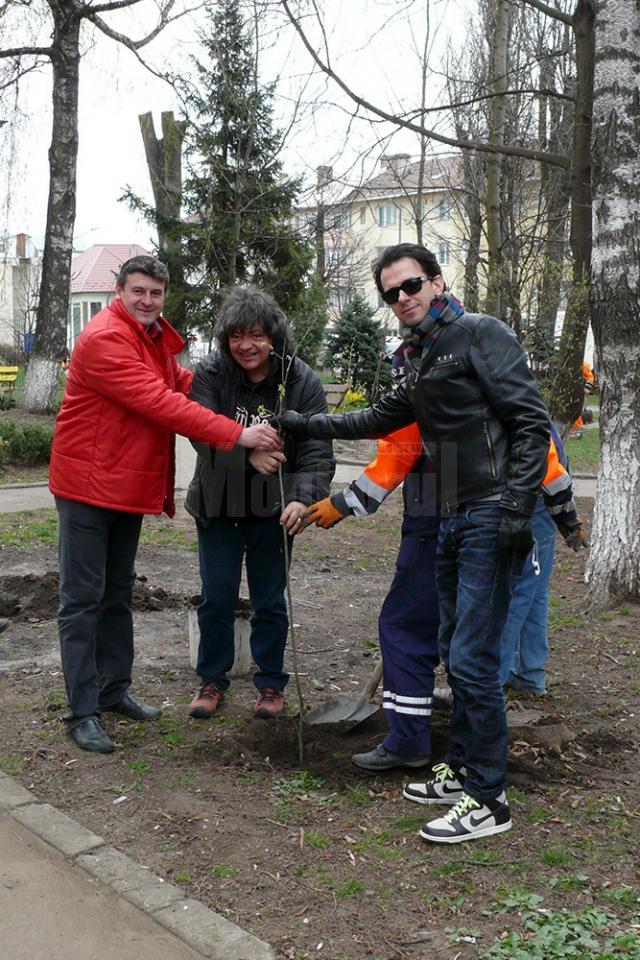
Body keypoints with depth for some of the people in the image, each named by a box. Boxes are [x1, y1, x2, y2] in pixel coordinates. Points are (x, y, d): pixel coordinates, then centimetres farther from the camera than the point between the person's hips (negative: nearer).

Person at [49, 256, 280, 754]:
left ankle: (113, 690, 28)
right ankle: (83, 711, 5)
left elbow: (183, 383, 14)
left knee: (118, 593, 16)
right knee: (84, 600, -2)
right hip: (88, 486, -9)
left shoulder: (155, 339, 10)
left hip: (130, 486, 9)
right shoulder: (104, 339, -21)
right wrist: (237, 434, -32)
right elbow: (161, 403, -29)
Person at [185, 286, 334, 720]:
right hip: (218, 506, 1)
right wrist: (247, 452, -40)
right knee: (217, 598, 9)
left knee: (270, 600, 10)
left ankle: (272, 683, 28)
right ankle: (213, 680, 28)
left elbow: (317, 452, -17)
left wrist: (303, 498, -34)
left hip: (273, 510, 0)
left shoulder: (302, 382, -12)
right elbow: (203, 432, -22)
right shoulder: (210, 374, -10)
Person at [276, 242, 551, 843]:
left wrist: (517, 508, -22)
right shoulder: (427, 365, 20)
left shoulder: (480, 334, -7)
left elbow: (530, 422, -14)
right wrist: (302, 426, 31)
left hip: (490, 519, -9)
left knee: (472, 659, -9)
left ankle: (488, 800, 2)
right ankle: (462, 769, 27)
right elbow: (377, 419, 33)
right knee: (455, 651, 14)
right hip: (454, 522, 9)